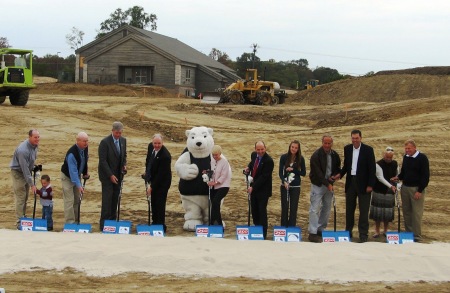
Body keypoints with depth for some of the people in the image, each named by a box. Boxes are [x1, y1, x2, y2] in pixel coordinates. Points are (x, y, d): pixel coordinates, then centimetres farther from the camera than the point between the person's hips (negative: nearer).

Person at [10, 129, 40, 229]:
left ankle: (23, 218, 24)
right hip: (18, 172, -8)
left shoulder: (35, 145, -4)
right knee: (20, 198, -9)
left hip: (27, 171, 8)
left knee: (25, 197, 14)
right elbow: (24, 169, -28)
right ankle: (19, 222, -6)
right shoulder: (23, 150, -31)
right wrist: (32, 184, -26)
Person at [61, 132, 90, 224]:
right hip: (67, 176, -8)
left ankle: (76, 221, 19)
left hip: (77, 175, 8)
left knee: (77, 200, 11)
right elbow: (73, 171, -36)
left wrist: (85, 173, 14)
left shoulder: (85, 148, -9)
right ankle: (69, 222, -5)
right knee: (69, 200, -10)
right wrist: (78, 185, -40)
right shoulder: (72, 153, -33)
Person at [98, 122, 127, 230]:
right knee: (107, 199, -7)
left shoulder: (123, 140, 5)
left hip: (118, 175, 6)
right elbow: (102, 161, -15)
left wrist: (124, 164, 0)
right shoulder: (105, 142, -15)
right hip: (107, 175, -6)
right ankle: (104, 223, -2)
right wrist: (110, 175, -18)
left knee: (115, 198, 8)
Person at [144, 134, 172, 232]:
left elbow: (161, 174, -27)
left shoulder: (165, 156, -30)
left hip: (162, 182, -8)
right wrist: (147, 173, 16)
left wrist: (151, 186, -23)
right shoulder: (150, 146, -7)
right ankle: (155, 222, 30)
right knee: (153, 203, 16)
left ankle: (161, 225, 5)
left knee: (159, 204, -6)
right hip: (153, 180, 8)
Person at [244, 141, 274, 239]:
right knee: (254, 210, 13)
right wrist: (248, 167, 1)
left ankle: (263, 233, 6)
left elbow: (264, 177, -23)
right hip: (254, 187, 7)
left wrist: (253, 187, -23)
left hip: (263, 190, -7)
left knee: (262, 211, -3)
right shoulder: (254, 155, 1)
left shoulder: (268, 160, -22)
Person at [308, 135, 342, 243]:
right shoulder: (316, 155, -14)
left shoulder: (334, 155, 5)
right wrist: (327, 184, -21)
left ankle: (321, 230, 20)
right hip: (318, 185, -6)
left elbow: (338, 168, 19)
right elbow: (318, 173, -17)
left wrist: (335, 175, -3)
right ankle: (312, 233, -9)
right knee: (315, 208, -9)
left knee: (326, 208, 10)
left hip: (329, 184, 6)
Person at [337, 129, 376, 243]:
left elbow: (372, 168, -7)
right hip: (350, 182, 4)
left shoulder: (368, 149, -7)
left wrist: (370, 185, -12)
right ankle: (348, 232, 22)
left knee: (363, 210, -1)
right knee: (349, 209, 11)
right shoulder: (347, 148, 6)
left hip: (363, 183, -4)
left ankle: (363, 235, 3)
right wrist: (340, 174, -3)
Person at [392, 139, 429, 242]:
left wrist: (420, 191, -15)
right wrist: (399, 177, -1)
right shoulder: (406, 157, 9)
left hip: (417, 189, -6)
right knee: (406, 212, 9)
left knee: (416, 213, -5)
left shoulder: (422, 158, -8)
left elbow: (425, 176, -10)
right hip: (405, 187, 6)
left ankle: (417, 237, -1)